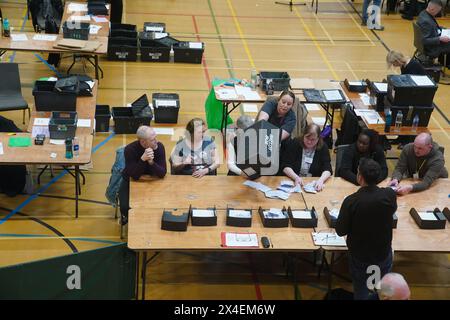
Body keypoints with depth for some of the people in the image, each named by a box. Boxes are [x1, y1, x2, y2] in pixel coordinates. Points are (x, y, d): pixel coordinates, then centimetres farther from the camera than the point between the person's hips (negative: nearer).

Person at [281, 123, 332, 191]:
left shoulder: (323, 147, 2)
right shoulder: (293, 144, -1)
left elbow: (327, 170, -4)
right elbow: (286, 167, -5)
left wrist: (321, 180, -26)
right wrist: (296, 177, -24)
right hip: (293, 182, -2)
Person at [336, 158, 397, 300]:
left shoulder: (351, 201, -26)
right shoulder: (390, 195, -18)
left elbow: (340, 231, -14)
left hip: (360, 257, -2)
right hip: (384, 254, 2)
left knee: (361, 294, 19)